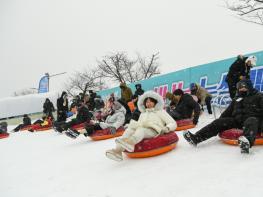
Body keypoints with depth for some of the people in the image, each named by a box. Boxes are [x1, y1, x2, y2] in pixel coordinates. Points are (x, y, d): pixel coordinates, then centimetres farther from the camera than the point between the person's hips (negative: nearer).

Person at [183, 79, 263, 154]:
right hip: (237, 120, 5)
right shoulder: (236, 99, 23)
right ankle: (196, 138, -29)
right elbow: (228, 112, 23)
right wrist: (220, 121, 15)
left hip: (253, 119, -5)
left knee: (251, 121, -40)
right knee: (219, 122, -14)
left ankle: (247, 141, -73)